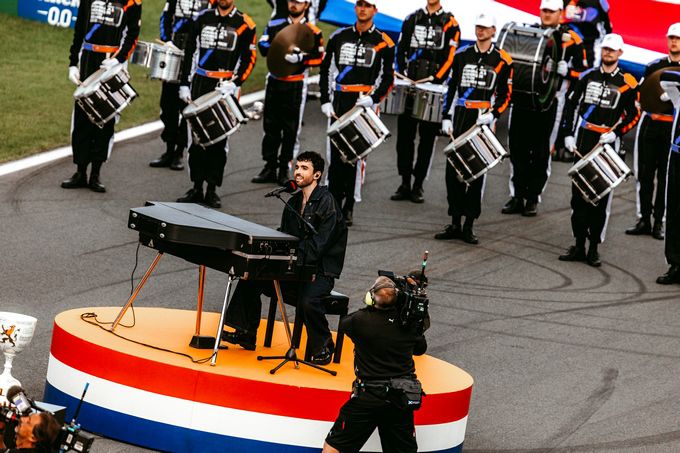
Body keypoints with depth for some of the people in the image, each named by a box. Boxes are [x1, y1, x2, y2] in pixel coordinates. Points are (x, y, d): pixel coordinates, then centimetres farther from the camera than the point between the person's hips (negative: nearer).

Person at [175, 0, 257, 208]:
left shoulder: (244, 25, -1)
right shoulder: (202, 18, 7)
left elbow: (249, 59, -3)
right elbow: (189, 52, 10)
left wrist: (234, 84, -16)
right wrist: (184, 84, 6)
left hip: (226, 88, -3)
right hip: (201, 84, 3)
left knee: (219, 138, 1)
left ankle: (212, 189, 7)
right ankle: (197, 187, 11)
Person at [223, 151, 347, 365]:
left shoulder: (326, 202, -13)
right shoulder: (294, 202, 12)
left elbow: (318, 245, -20)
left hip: (321, 270, -8)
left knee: (307, 300, -35)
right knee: (251, 279, -3)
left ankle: (323, 346, -12)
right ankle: (246, 334, 7)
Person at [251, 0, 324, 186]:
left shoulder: (312, 31, -2)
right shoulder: (275, 25, 9)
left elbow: (318, 58, -6)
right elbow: (263, 45, -1)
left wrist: (299, 58, -20)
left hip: (296, 85, -3)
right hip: (274, 82, 4)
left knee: (291, 129, 1)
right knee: (270, 125, 7)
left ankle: (284, 169, 9)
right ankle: (270, 168, 14)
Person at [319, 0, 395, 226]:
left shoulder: (383, 42, 2)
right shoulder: (339, 37, 9)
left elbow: (388, 78, 5)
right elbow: (325, 70, 12)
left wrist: (373, 98, -11)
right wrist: (325, 102, 4)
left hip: (364, 104, -2)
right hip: (340, 102, 2)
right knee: (335, 155, 2)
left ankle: (348, 207, 4)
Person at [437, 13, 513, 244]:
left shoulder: (502, 61, 0)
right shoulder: (462, 55, 8)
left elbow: (505, 95, 2)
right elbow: (451, 88, 11)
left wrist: (493, 114, -13)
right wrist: (447, 117, 6)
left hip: (483, 121, -3)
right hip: (460, 118, 3)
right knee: (454, 170, 2)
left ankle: (469, 226, 6)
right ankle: (455, 224, 10)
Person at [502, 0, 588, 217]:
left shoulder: (570, 40, -1)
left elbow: (583, 73, -1)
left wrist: (564, 71, -17)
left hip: (546, 103, -3)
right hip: (521, 99, 3)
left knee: (540, 153, 3)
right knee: (518, 150, 5)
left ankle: (532, 200, 10)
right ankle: (517, 197, 12)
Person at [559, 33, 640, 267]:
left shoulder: (627, 83, -1)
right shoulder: (588, 76, 7)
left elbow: (634, 115, 3)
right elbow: (572, 104, 12)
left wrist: (616, 134, -11)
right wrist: (569, 134, 4)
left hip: (607, 145, -3)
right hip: (583, 142, 3)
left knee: (601, 198, 0)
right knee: (579, 194, 4)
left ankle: (594, 249, 6)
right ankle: (579, 245, 13)